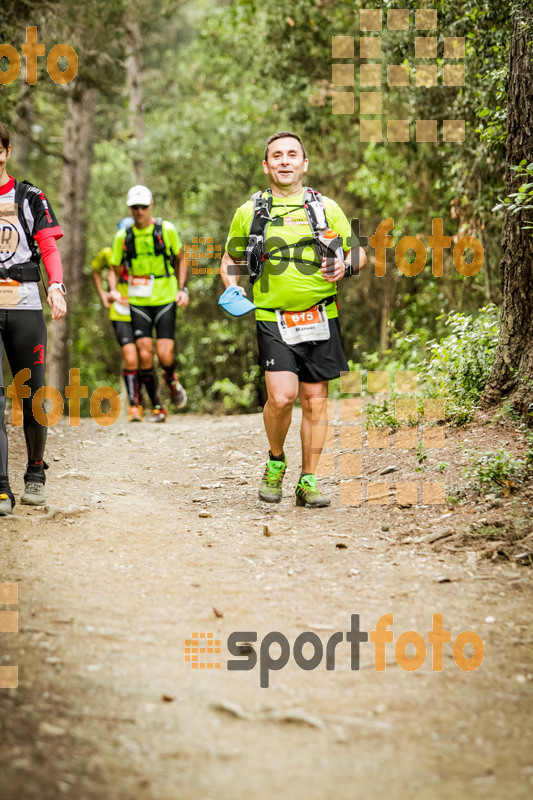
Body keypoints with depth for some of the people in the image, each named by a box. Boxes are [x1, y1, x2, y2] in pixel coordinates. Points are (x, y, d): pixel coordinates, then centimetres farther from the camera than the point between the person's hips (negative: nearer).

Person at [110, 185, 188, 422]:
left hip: (165, 300, -1)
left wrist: (182, 289, 2)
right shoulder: (123, 236, 3)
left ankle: (171, 379, 25)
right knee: (145, 355, -9)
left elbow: (180, 259, 12)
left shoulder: (166, 229, -1)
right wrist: (112, 291, -5)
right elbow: (115, 268, 12)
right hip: (138, 302, 1)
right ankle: (157, 407, 7)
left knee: (165, 355, -12)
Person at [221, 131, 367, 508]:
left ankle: (309, 482, 15)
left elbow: (359, 253, 14)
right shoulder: (249, 212, 8)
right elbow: (230, 261, 19)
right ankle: (275, 462, 12)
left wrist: (345, 265, -8)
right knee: (281, 397, -16)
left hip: (320, 319, 2)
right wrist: (234, 291, 0)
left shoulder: (326, 207, 9)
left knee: (315, 401, 4)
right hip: (273, 319, -1)